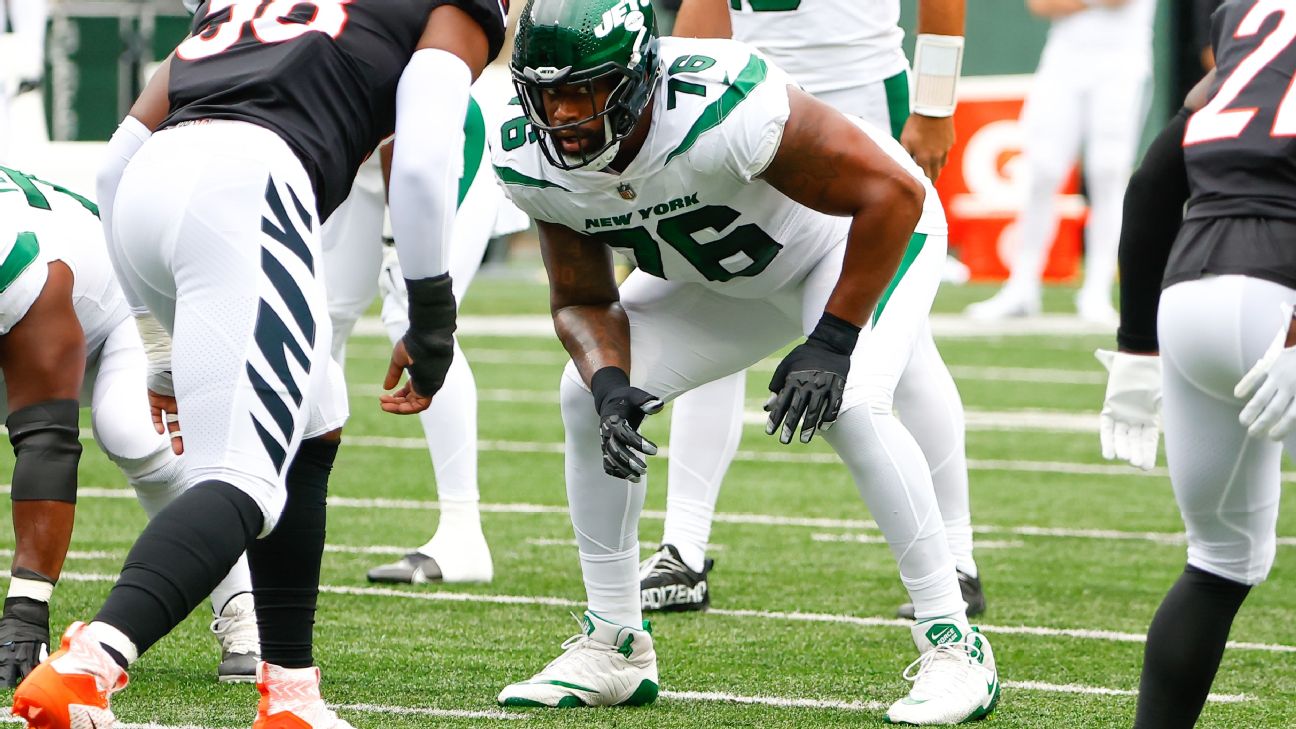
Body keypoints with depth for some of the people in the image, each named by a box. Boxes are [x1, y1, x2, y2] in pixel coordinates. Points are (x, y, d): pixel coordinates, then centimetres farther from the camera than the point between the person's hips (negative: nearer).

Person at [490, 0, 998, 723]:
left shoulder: (723, 112, -42)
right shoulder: (531, 162, -21)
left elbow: (894, 190, -35)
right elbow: (584, 302, -7)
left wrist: (831, 344, -36)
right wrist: (609, 383, -29)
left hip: (862, 236, -6)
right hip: (727, 276, 6)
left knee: (850, 404, -30)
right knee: (587, 396, -6)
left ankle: (954, 648, -17)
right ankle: (614, 647, 8)